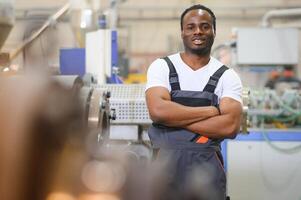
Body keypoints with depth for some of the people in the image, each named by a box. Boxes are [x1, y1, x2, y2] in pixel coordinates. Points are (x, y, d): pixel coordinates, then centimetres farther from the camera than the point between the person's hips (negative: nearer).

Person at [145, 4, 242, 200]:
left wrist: (175, 118, -14)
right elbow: (158, 110, -14)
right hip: (165, 162, 0)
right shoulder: (162, 67, 2)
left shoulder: (227, 76, 3)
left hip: (207, 166, 0)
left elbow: (230, 126, -11)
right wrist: (212, 111, -11)